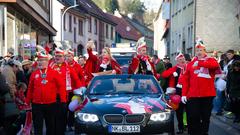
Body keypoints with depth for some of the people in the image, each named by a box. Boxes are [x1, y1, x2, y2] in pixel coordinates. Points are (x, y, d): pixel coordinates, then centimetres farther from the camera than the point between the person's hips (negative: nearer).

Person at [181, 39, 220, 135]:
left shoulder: (210, 60, 4)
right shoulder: (190, 64, 9)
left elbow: (215, 65, -23)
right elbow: (185, 80, 6)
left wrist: (199, 63, -31)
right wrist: (184, 94, -2)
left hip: (207, 95, -1)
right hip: (193, 95, 1)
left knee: (206, 117, 10)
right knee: (193, 118, 1)